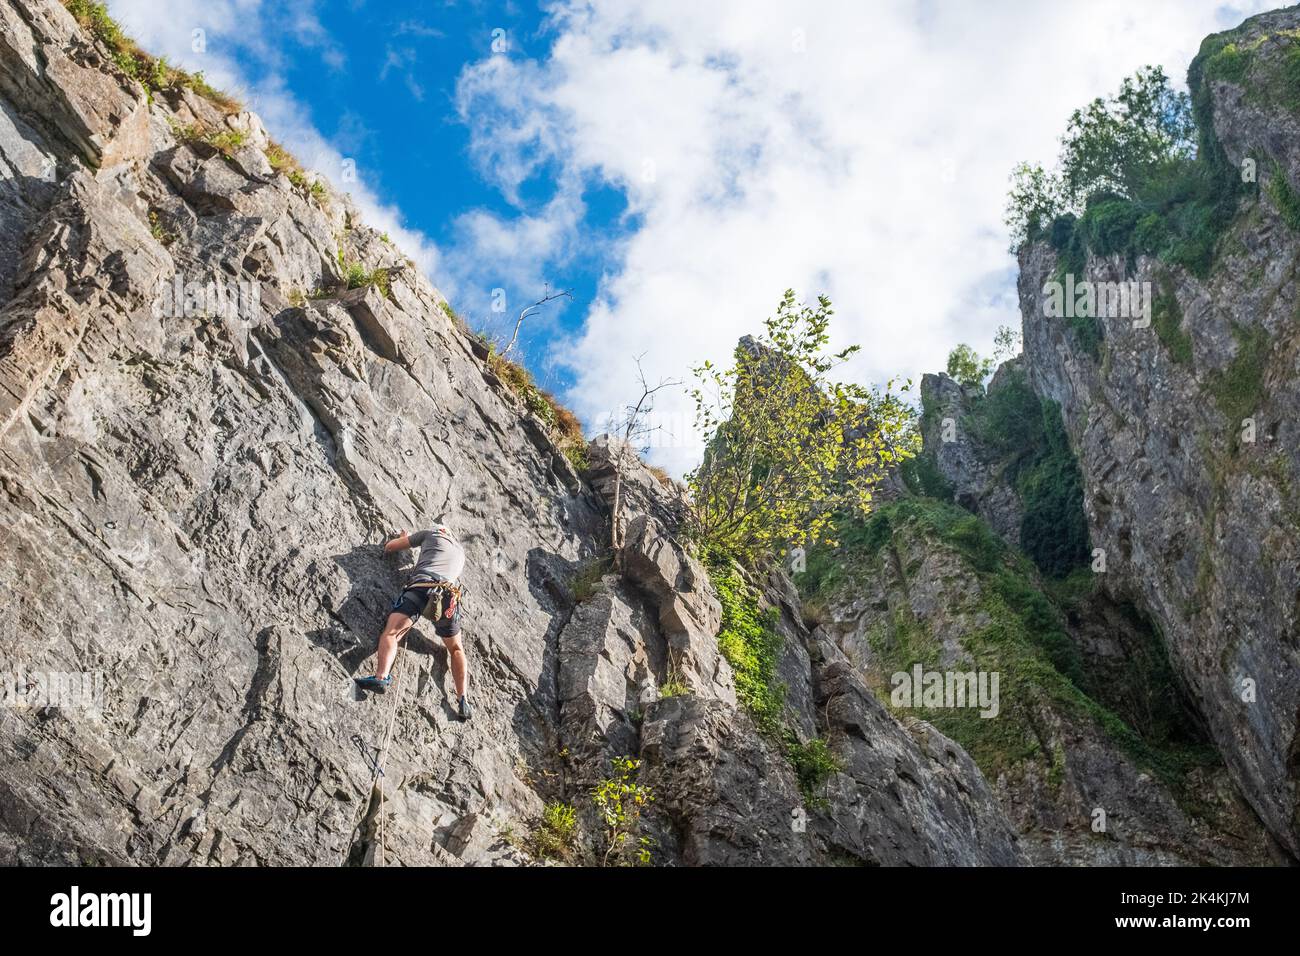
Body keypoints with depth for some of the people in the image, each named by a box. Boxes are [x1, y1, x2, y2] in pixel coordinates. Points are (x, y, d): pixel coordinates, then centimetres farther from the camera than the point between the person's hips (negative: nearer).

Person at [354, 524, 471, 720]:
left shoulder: (430, 533, 23)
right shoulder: (460, 551, 35)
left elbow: (389, 547, 25)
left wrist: (403, 538, 49)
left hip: (421, 583, -4)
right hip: (449, 593, 4)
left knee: (391, 632, -14)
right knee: (455, 648, 16)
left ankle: (382, 677, -41)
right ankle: (463, 701, 1)